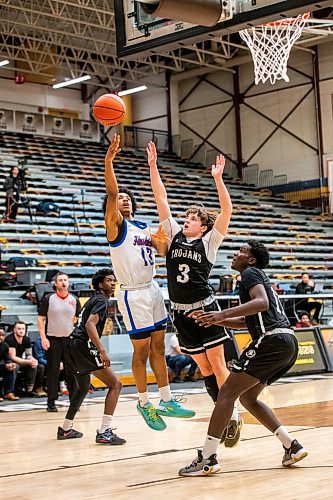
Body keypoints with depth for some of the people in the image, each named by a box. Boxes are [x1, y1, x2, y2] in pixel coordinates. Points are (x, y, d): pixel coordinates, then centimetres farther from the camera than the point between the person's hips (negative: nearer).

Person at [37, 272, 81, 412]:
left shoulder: (74, 300, 6)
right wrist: (43, 337, -9)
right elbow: (40, 319, 0)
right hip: (52, 340, -2)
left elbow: (78, 320, 14)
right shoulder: (48, 299, -1)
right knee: (52, 371, 1)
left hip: (70, 339, 2)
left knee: (72, 371, 2)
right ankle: (51, 402, 6)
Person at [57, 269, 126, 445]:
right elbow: (90, 325, -23)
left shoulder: (94, 300, 23)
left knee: (84, 387, 27)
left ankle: (65, 429, 34)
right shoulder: (102, 300, -7)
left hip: (73, 345, 10)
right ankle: (104, 432, -17)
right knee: (115, 384, -10)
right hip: (83, 345, -10)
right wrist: (102, 350, -31)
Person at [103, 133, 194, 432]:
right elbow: (111, 194, -21)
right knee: (142, 350, -1)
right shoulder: (116, 224, -6)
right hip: (133, 295, -7)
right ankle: (144, 403, 12)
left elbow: (163, 249, 14)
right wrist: (108, 162, -33)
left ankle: (167, 401, 18)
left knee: (159, 347, 10)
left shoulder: (143, 228, 15)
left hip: (153, 290, 7)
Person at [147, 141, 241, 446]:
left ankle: (232, 414, 2)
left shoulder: (209, 241, 0)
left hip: (206, 309, -4)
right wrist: (153, 166, 1)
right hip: (181, 313, 4)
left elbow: (227, 210, -13)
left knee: (217, 364, -5)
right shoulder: (174, 235, 10)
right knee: (204, 368, 8)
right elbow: (161, 198, 6)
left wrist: (218, 178, -21)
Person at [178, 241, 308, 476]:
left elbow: (262, 303, -21)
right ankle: (292, 446, 14)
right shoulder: (258, 276, 29)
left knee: (227, 392, -7)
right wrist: (215, 320, 23)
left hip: (271, 340, -10)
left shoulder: (250, 273, 0)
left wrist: (223, 314, -25)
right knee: (248, 397, 19)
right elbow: (245, 321, 33)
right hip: (288, 343, 10)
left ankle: (207, 459, -10)